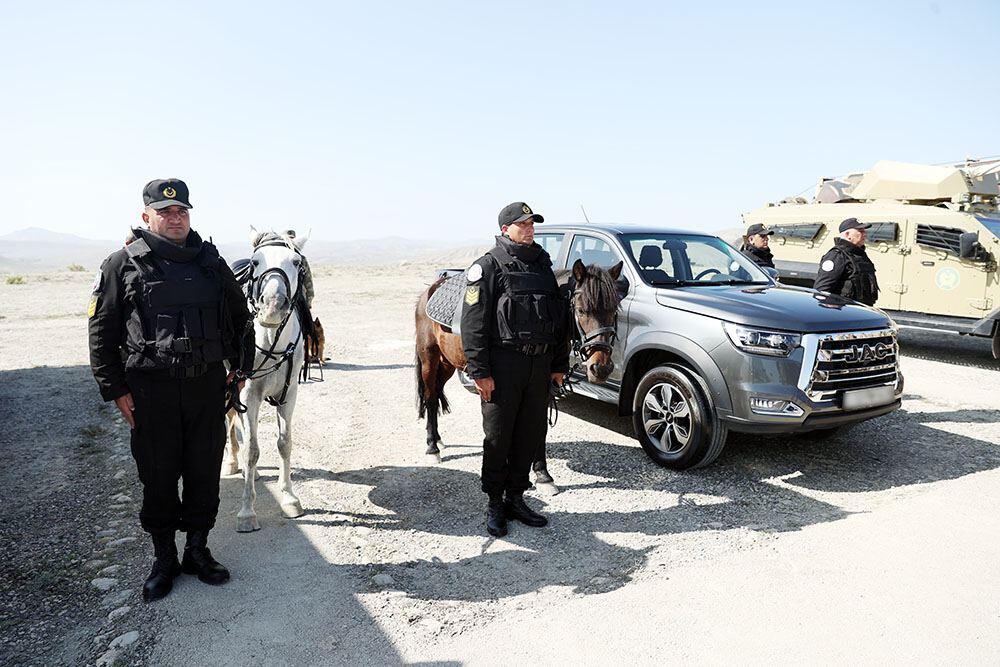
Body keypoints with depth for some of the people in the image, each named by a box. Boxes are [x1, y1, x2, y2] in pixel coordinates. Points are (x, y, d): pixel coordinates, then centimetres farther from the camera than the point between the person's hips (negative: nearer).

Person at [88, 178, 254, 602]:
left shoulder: (211, 261, 8)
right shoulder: (123, 265, -1)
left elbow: (240, 319, 16)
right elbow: (102, 332, -1)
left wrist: (241, 368, 12)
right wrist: (115, 389, -5)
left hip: (208, 384, 3)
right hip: (151, 388, -2)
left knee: (205, 472, 10)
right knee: (158, 476, 8)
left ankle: (197, 549, 27)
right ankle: (163, 558, 26)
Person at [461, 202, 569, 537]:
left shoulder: (543, 265, 16)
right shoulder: (489, 266, -4)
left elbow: (559, 317, 19)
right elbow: (474, 322, -10)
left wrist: (560, 364, 14)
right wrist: (479, 371, -16)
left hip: (539, 365, 6)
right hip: (503, 364, -6)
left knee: (530, 437, 12)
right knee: (498, 438, 3)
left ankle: (515, 498, 27)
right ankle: (494, 505, 17)